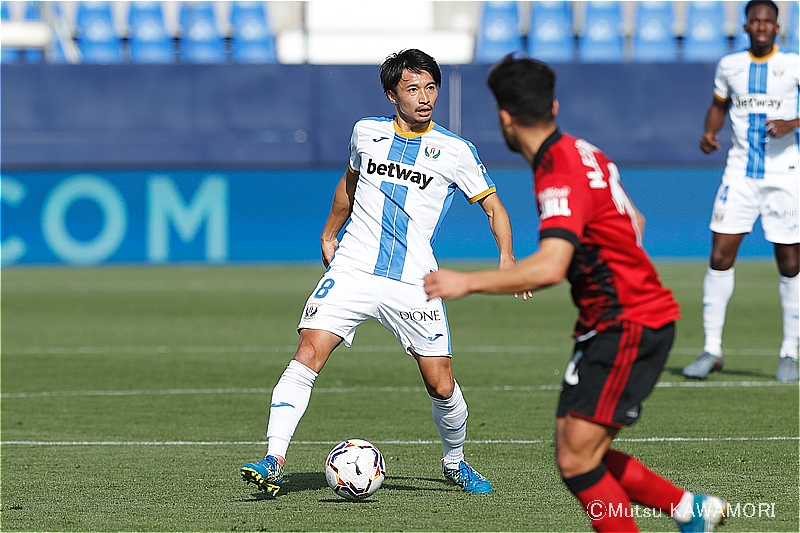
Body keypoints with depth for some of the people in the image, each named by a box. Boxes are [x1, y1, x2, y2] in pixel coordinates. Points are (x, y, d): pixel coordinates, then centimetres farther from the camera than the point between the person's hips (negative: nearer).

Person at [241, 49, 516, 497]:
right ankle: (274, 462, -20)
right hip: (352, 270, 1)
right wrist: (329, 235, 32)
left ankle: (455, 462, 28)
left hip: (414, 283, -1)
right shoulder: (367, 133, 9)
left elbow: (493, 207, 6)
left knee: (441, 385, -1)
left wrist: (507, 258, -10)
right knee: (309, 354, -19)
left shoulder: (456, 152, 1)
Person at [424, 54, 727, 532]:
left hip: (629, 326, -10)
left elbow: (550, 268, -34)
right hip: (607, 327, 10)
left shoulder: (561, 176, -21)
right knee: (578, 456, 10)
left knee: (577, 461, -13)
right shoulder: (580, 153, 10)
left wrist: (467, 283, -31)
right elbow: (634, 222, 25)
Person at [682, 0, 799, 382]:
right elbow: (718, 105, 21)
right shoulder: (729, 65, 7)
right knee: (720, 257, -7)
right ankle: (712, 349, 0)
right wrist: (709, 133, 1)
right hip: (740, 174, 2)